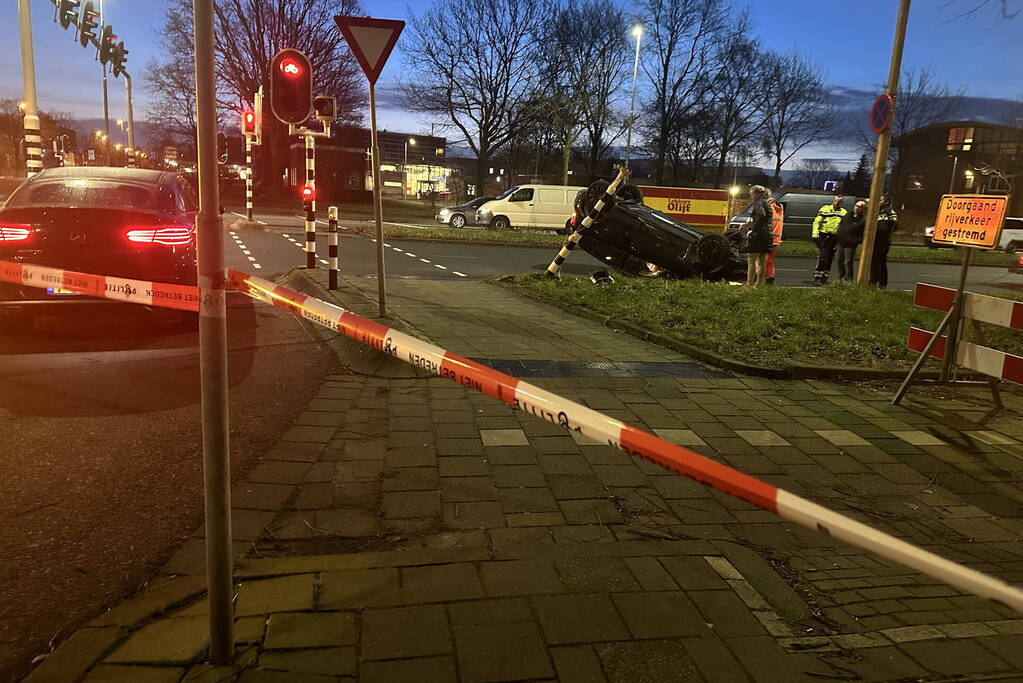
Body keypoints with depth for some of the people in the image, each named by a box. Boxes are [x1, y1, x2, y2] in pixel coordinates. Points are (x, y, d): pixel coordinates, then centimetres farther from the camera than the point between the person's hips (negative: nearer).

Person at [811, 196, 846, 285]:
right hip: (824, 237, -5)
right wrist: (815, 235, -12)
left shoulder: (844, 212, 12)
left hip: (835, 239, 5)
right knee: (822, 259, -14)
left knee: (829, 260, 9)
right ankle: (817, 278, -12)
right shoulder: (825, 209, -1)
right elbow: (816, 222, -4)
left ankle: (824, 279, 17)